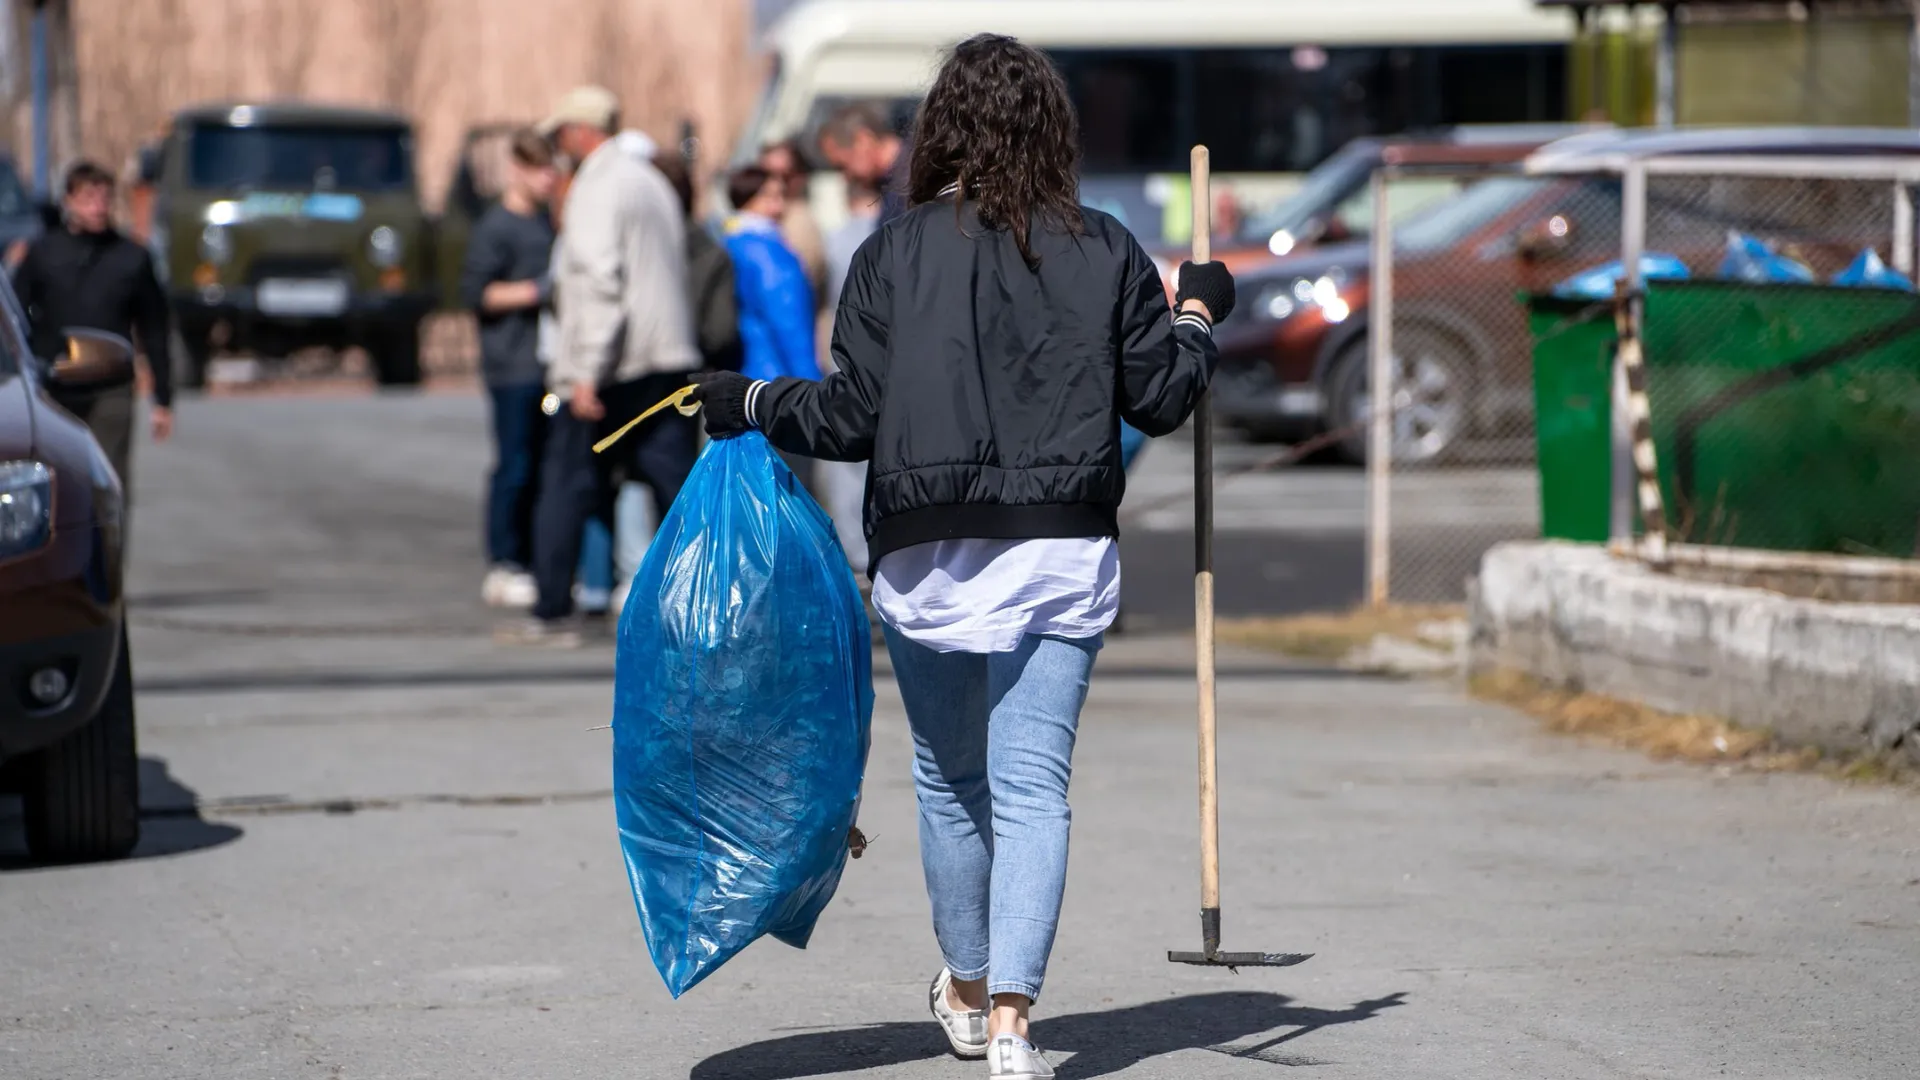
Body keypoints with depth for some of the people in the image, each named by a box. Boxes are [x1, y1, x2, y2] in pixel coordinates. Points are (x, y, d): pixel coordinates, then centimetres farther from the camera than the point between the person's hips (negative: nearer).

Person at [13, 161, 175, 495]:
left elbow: (153, 332, 8)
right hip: (52, 393, 1)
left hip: (110, 394, -1)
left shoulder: (132, 258, 4)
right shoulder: (43, 253, 3)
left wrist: (163, 401, 7)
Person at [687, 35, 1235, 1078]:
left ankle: (967, 993, 34)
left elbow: (852, 416, -5)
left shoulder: (893, 254, -4)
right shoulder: (1104, 252, 1)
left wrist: (749, 403, 11)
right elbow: (1161, 398, 6)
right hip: (1063, 554, 0)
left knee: (950, 779, 17)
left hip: (925, 559, 0)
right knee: (1031, 784, -1)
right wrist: (1198, 314, 24)